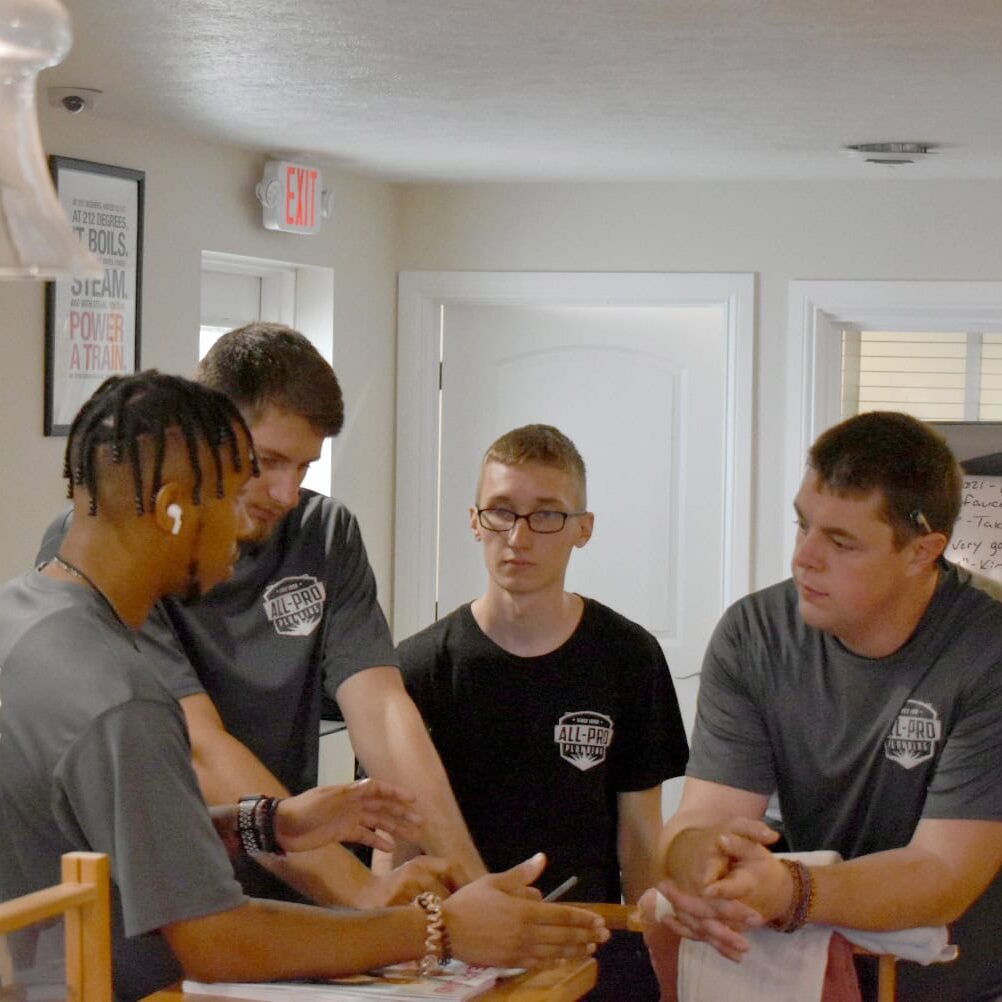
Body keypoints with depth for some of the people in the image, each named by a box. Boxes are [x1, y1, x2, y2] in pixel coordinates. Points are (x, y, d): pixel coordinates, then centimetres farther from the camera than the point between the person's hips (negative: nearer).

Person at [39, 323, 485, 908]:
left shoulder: (327, 535, 8)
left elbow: (381, 711, -2)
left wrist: (469, 879, -16)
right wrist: (358, 891, -25)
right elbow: (198, 749, -17)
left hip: (285, 905, 4)